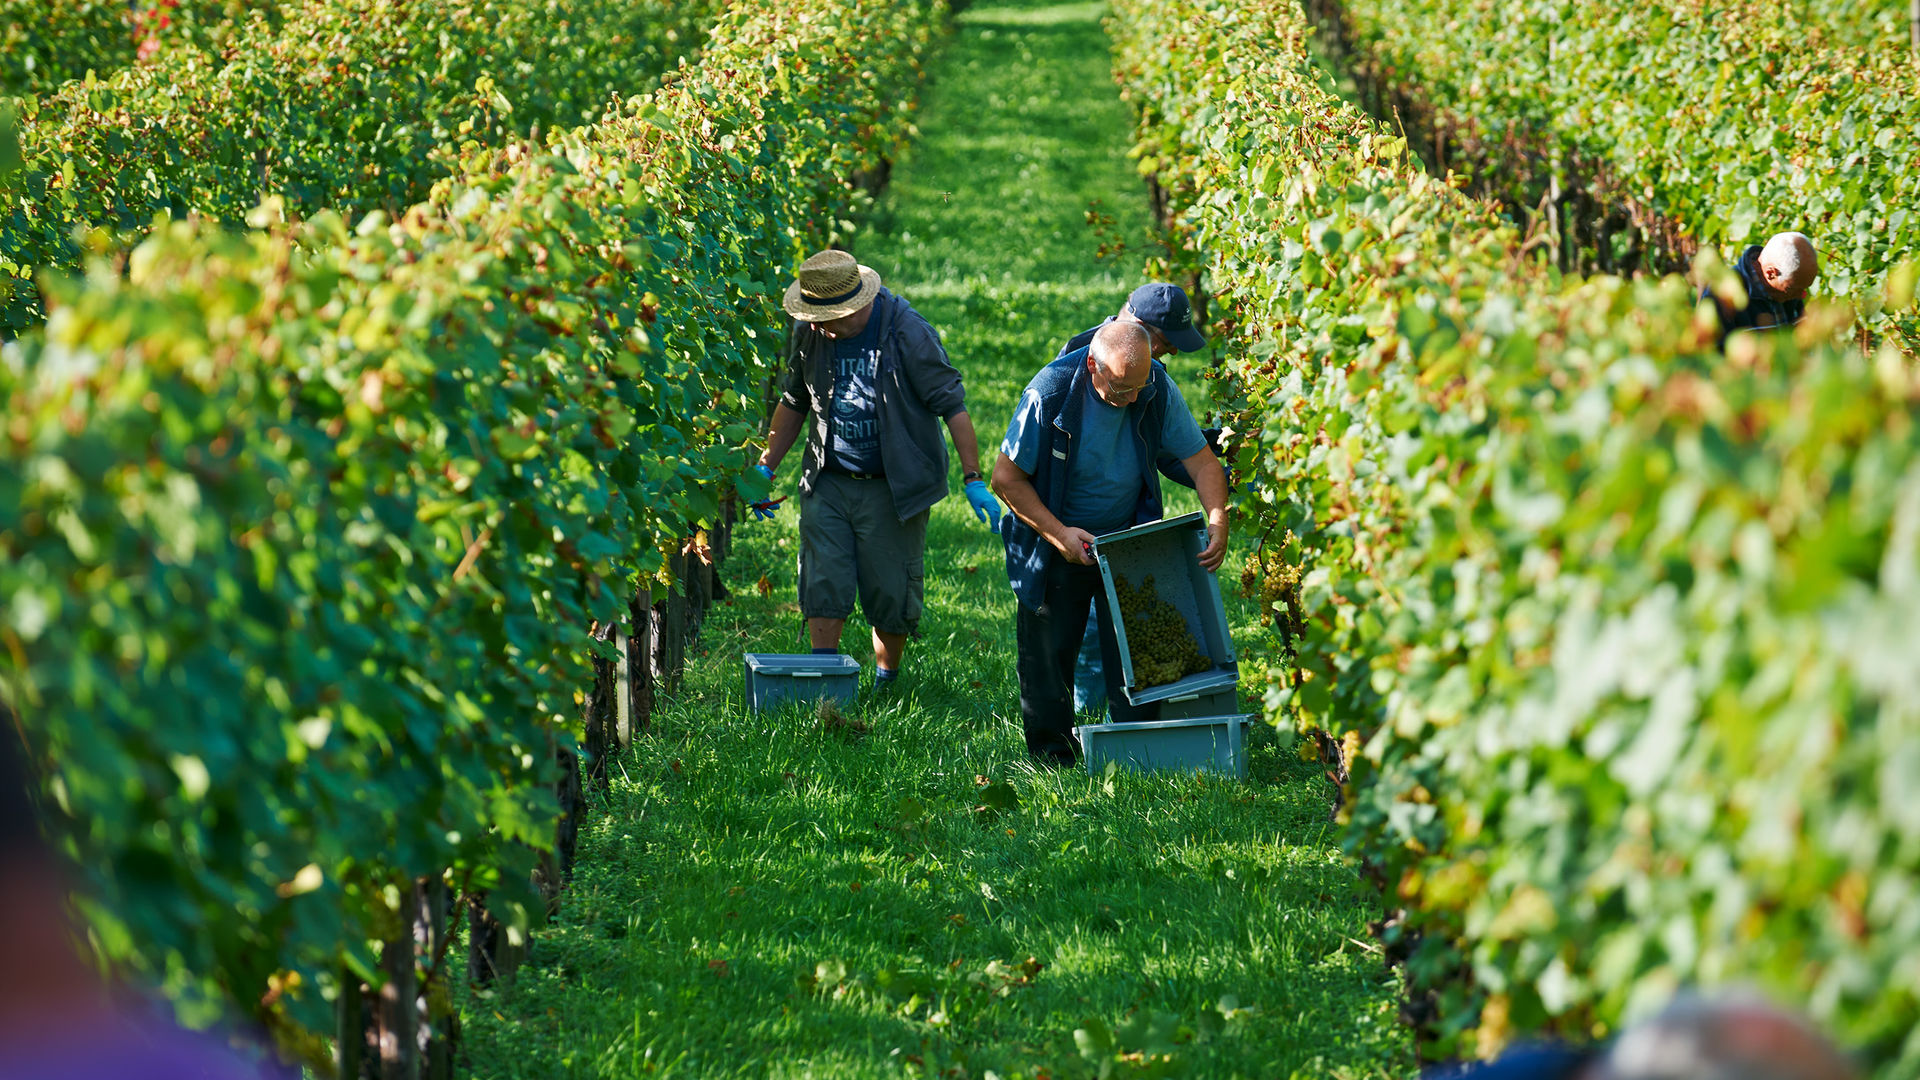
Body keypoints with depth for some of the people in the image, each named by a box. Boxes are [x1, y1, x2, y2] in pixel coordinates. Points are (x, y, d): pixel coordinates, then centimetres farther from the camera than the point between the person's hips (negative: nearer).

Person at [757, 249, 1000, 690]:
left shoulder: (907, 333, -16)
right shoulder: (807, 332, -1)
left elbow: (952, 404, -12)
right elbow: (794, 402, 16)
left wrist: (974, 480, -16)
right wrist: (766, 467, 14)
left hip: (893, 487, -3)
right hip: (827, 483, 4)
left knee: (891, 594, 2)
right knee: (823, 587, -6)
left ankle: (885, 683, 20)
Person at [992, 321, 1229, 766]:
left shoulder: (1158, 390, -17)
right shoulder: (1049, 394, -25)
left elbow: (1201, 461, -8)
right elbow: (1007, 476, -17)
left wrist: (1218, 523, -25)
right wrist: (1059, 533, -23)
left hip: (1127, 537, 2)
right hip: (1057, 542, -2)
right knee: (1047, 649, 3)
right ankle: (1052, 752, 19)